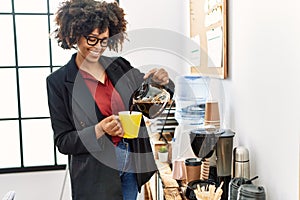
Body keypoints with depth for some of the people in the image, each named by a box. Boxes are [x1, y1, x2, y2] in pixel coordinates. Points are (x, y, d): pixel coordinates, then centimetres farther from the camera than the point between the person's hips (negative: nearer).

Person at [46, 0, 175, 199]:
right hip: (95, 175, -3)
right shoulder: (59, 81, -9)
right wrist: (100, 130, -23)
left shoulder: (120, 66, -1)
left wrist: (163, 82, -13)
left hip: (132, 163, 4)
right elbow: (62, 141, -7)